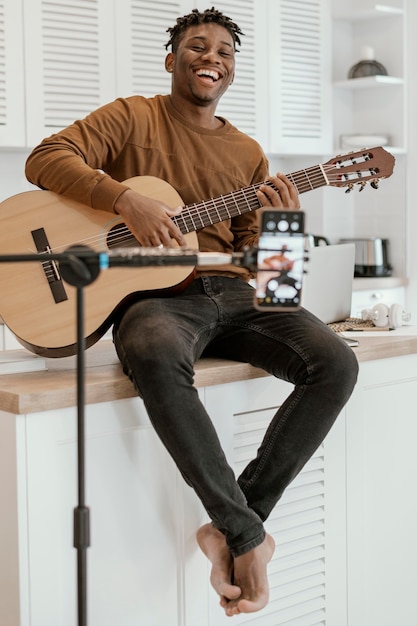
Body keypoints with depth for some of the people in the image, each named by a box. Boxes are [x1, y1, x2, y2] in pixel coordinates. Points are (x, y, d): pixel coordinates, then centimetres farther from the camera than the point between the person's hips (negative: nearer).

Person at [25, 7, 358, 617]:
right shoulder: (133, 116, 8)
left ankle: (228, 528, -17)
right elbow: (45, 159, -5)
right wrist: (127, 200, -19)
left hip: (233, 294, 5)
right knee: (155, 357, -41)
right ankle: (247, 533, -28)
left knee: (336, 362, -21)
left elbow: (252, 256, 18)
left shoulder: (248, 153, 20)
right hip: (157, 294, -4)